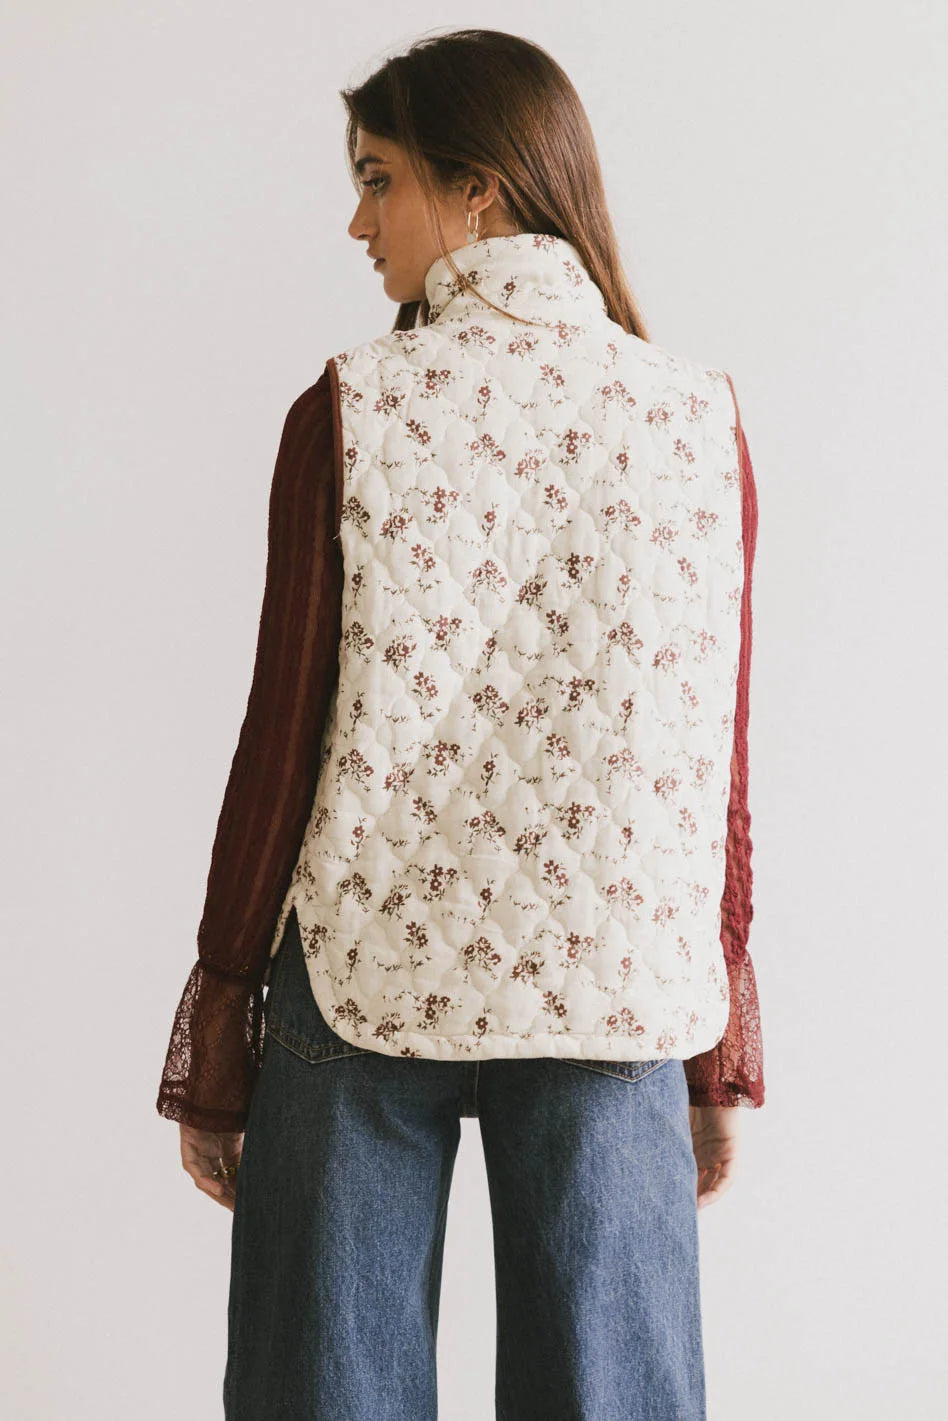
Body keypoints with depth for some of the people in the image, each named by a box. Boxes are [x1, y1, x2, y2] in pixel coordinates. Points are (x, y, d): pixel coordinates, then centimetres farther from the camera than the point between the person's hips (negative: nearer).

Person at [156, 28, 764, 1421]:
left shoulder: (355, 410, -7)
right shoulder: (700, 414, -1)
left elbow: (286, 740, -6)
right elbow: (718, 762, 1)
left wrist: (215, 1042, 4)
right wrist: (723, 1044, 11)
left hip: (371, 978, -1)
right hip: (616, 988, 2)